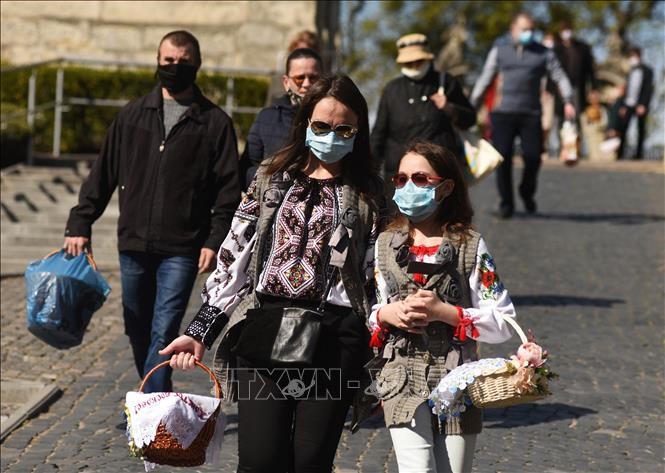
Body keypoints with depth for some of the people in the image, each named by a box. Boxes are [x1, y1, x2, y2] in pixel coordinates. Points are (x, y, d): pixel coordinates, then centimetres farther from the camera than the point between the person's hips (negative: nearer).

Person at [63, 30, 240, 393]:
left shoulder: (215, 122, 0)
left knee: (163, 334, -9)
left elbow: (228, 190, -2)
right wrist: (80, 223, 4)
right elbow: (103, 173, 10)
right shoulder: (133, 115, 8)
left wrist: (215, 240, -12)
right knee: (138, 331, 12)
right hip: (133, 243, 4)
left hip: (181, 250, -4)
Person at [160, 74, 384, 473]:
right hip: (263, 329, 1)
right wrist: (200, 331, 3)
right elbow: (235, 256, 10)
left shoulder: (369, 195, 8)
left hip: (334, 338, -1)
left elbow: (379, 278, 6)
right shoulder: (273, 178, 12)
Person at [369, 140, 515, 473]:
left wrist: (444, 312, -14)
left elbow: (502, 323, -4)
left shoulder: (470, 246, 0)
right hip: (403, 379, 1)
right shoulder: (385, 244, 7)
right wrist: (386, 314, -9)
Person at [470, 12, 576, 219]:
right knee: (503, 157, -6)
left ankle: (527, 192, 19)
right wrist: (472, 105, 10)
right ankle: (506, 203, 7)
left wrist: (568, 101, -10)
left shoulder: (543, 53, 9)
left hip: (531, 114, 0)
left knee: (533, 157, -9)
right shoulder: (499, 50, 12)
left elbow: (560, 77, 5)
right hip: (503, 113, 0)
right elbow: (485, 78, 14)